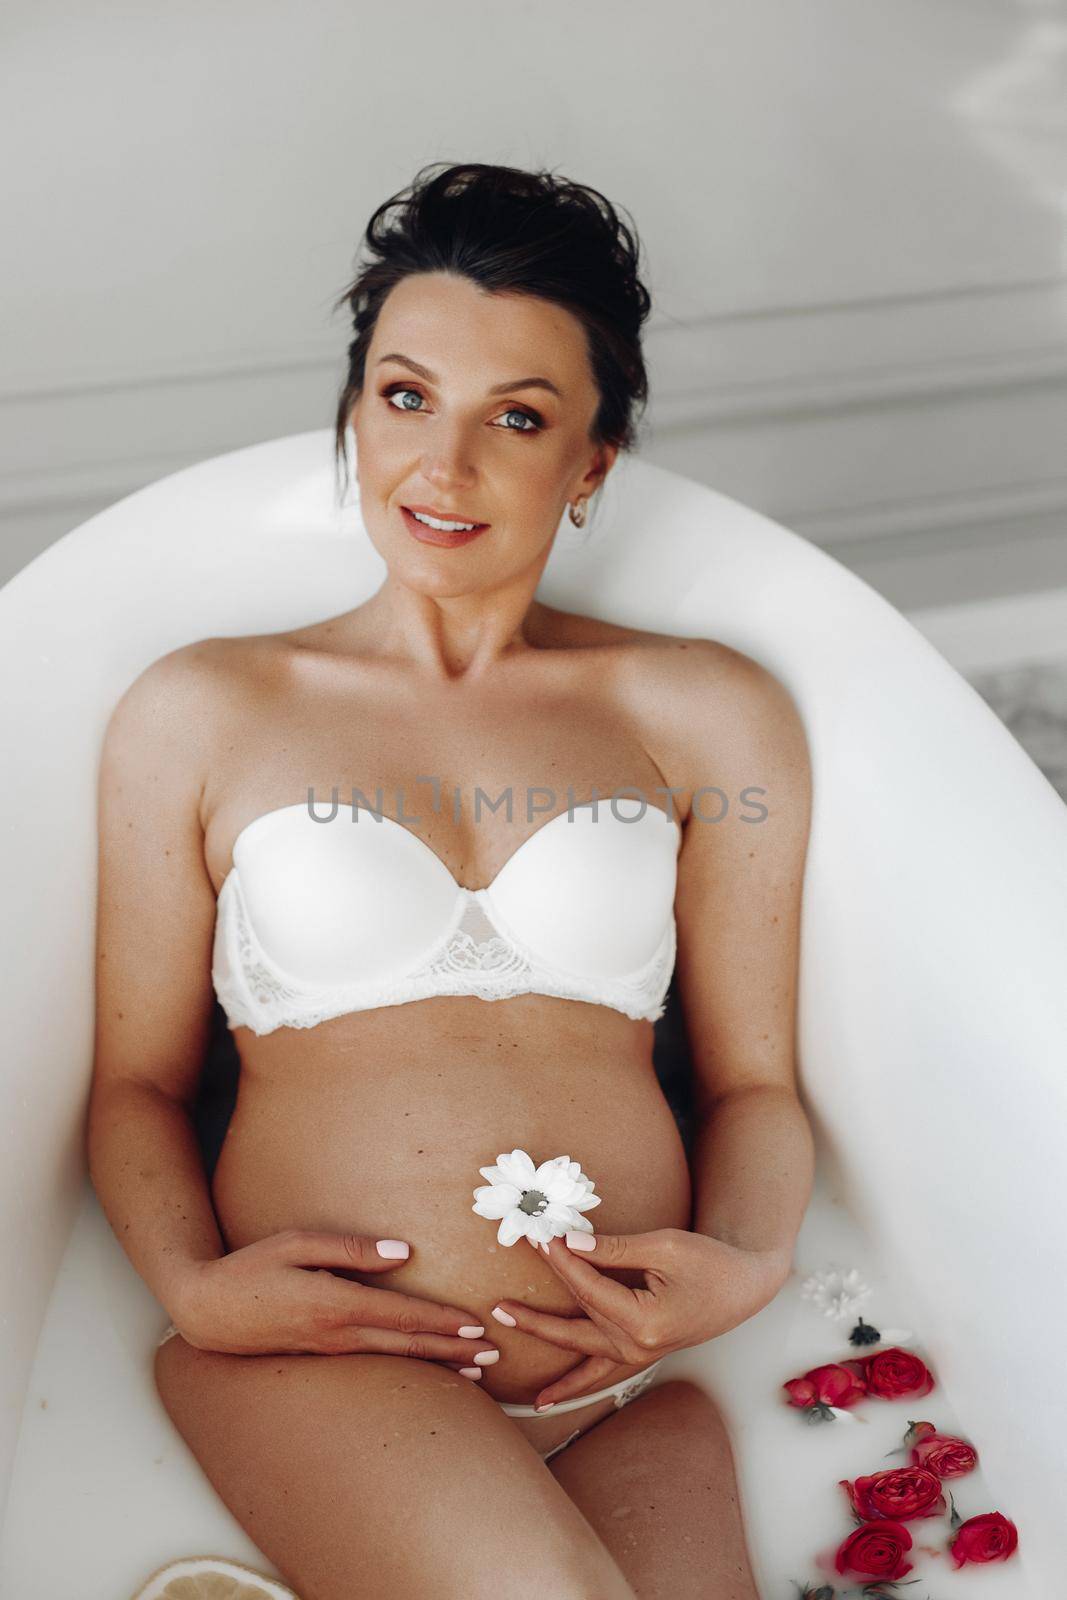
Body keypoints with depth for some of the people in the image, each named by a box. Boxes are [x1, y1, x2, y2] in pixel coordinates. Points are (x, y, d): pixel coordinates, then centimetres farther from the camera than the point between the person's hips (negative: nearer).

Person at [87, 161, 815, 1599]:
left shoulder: (710, 715, 11)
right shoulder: (199, 713, 10)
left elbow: (755, 1083, 13)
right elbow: (138, 1079, 10)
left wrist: (750, 1264, -6)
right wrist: (193, 1289, -7)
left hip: (634, 1383, 3)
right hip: (318, 1364, -2)